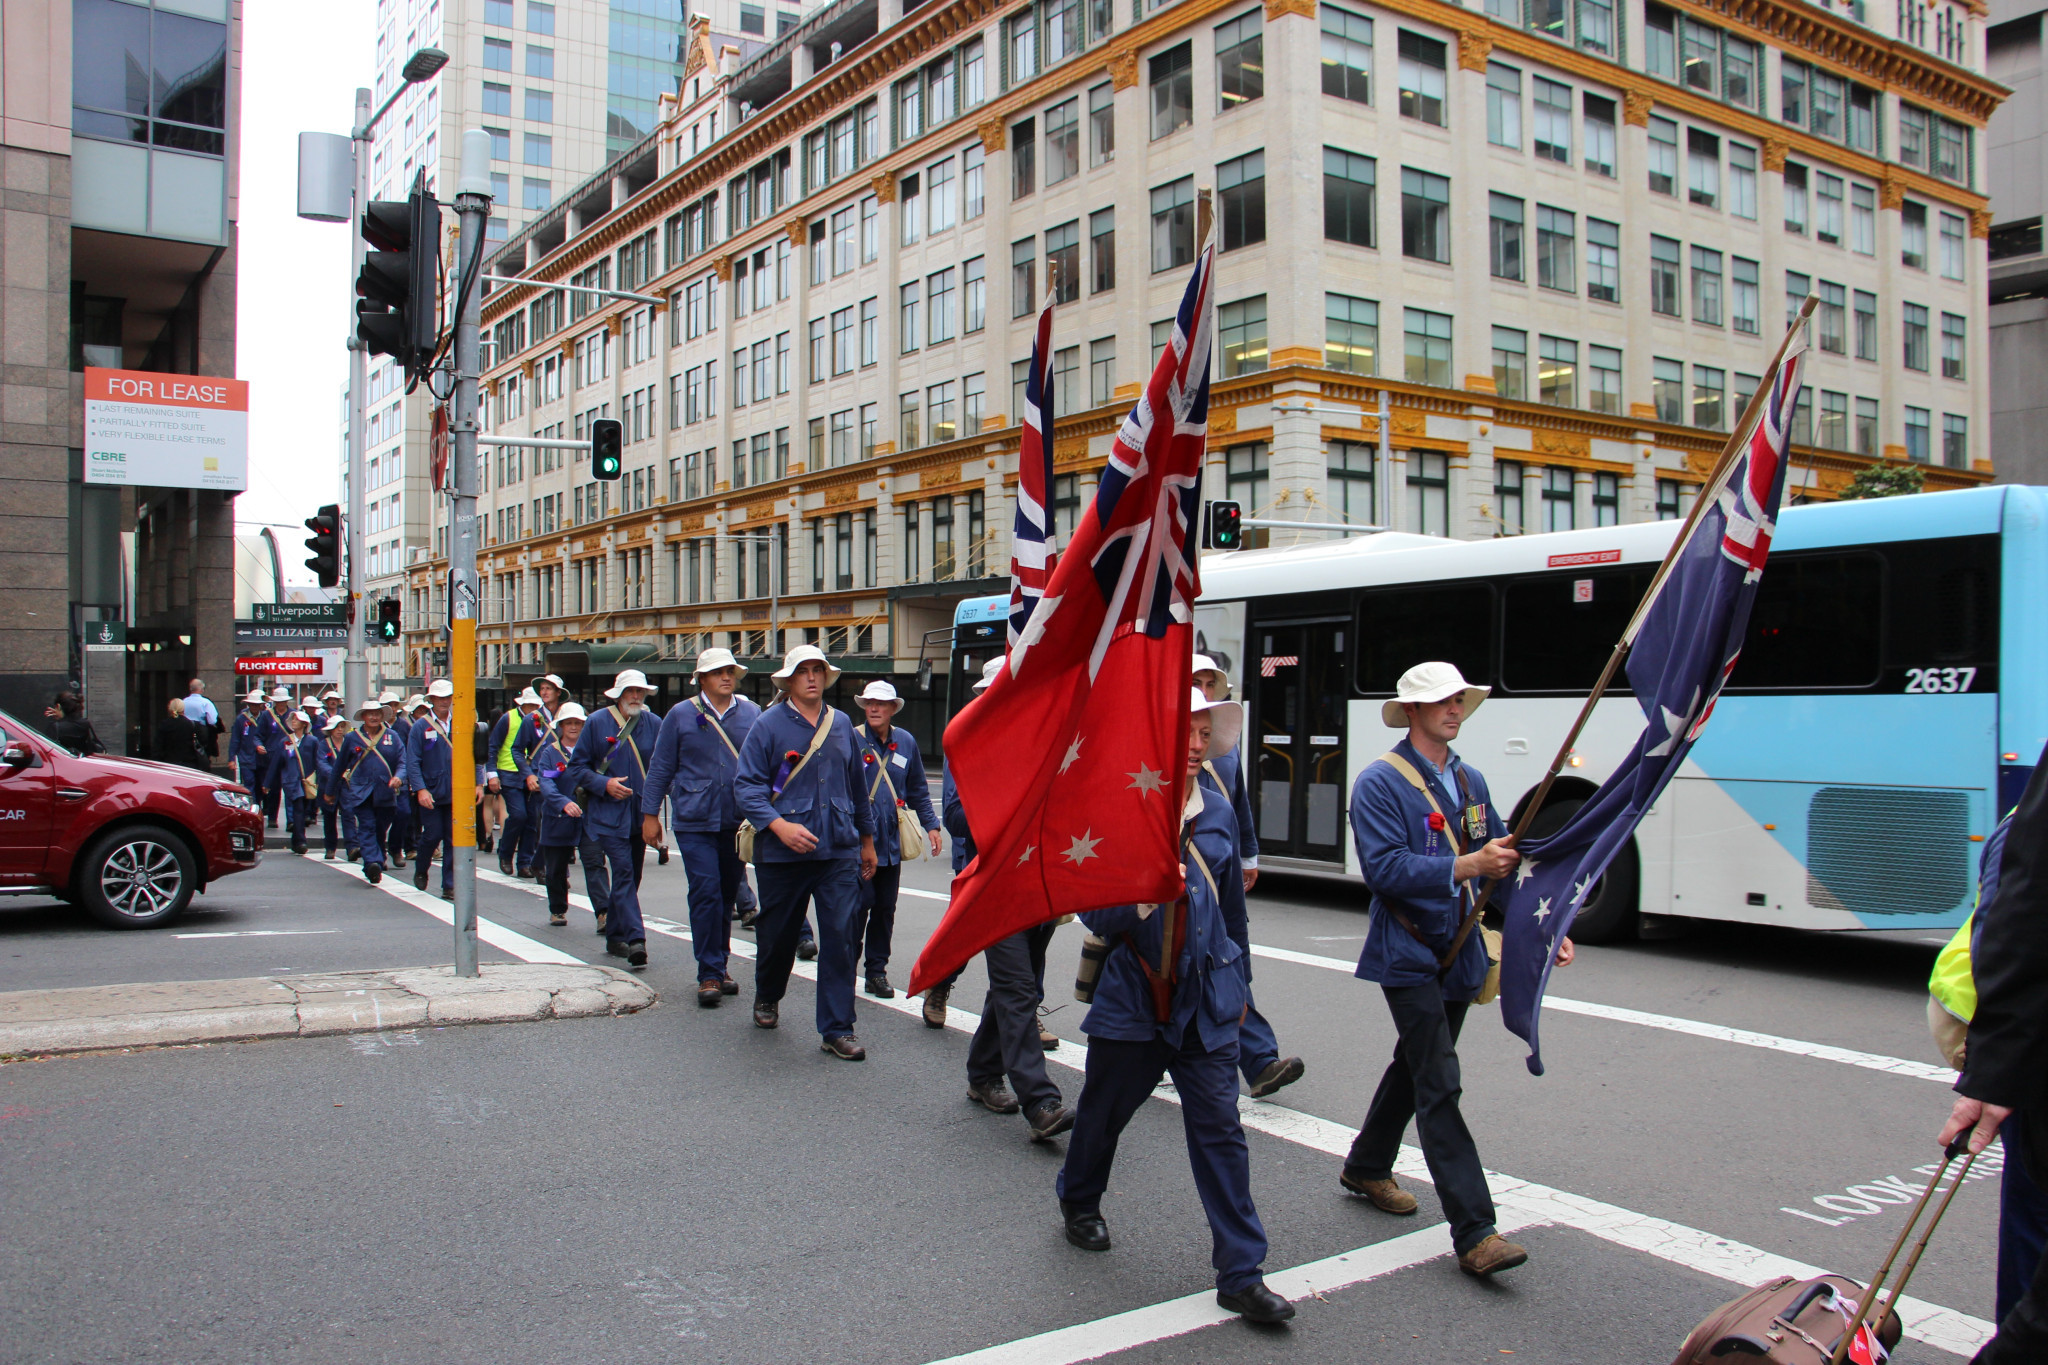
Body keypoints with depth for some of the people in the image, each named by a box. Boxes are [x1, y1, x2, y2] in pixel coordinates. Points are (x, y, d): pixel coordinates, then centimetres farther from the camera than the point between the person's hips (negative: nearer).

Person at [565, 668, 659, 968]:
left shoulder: (653, 725, 5)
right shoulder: (598, 723, -1)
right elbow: (576, 767, 2)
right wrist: (604, 784, -13)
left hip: (641, 815, 4)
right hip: (608, 814, -4)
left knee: (629, 876, 12)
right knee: (623, 873, -14)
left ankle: (615, 937, 25)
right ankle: (635, 940, -20)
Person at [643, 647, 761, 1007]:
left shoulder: (751, 714, 6)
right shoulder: (681, 715, 1)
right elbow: (660, 768, 4)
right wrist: (650, 814, 2)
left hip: (738, 822, 3)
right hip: (695, 822, -3)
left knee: (727, 895, 12)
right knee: (706, 893, -9)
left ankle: (718, 965, 25)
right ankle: (710, 974, -3)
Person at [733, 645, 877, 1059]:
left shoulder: (841, 724, 11)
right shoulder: (768, 725, -2)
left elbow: (857, 786, 20)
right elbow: (746, 785, -8)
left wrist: (867, 838, 23)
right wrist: (779, 825, -21)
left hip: (839, 851, 2)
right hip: (782, 852, -2)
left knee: (839, 937, -6)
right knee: (777, 933, 13)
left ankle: (837, 1029, 1)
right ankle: (767, 998, 42)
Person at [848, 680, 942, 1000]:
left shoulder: (906, 742, 8)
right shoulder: (851, 739, -5)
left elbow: (918, 790, 16)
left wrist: (930, 824, 9)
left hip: (891, 841, 4)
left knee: (885, 907, 9)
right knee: (860, 902, -7)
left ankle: (877, 971, 19)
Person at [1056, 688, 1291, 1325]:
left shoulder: (1218, 813, 5)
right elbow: (1095, 916, -11)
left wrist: (1235, 983, 23)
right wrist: (1145, 893, -29)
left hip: (1205, 999, 3)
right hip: (1131, 997, -2)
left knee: (1220, 1127, -2)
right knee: (1104, 1109, 16)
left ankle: (1241, 1273, 4)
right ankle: (1078, 1201, 45)